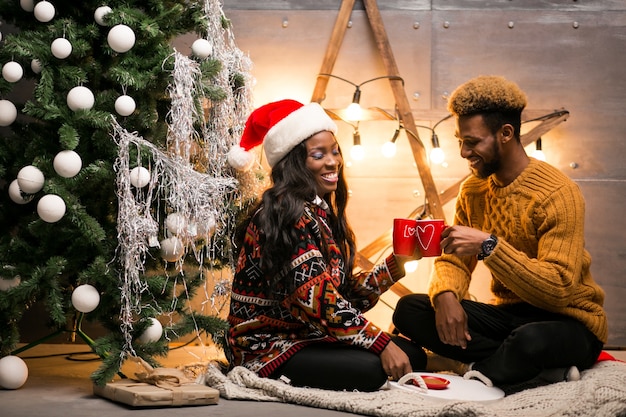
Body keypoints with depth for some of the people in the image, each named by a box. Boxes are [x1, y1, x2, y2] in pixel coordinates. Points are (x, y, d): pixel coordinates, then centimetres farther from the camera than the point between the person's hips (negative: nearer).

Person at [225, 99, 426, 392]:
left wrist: (397, 262, 0)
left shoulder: (321, 212, 11)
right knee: (370, 369, -28)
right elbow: (316, 296, -26)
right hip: (266, 347, -9)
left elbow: (345, 292, 8)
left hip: (305, 335, 9)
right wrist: (381, 343, -26)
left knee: (413, 356, 1)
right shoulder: (288, 214, -18)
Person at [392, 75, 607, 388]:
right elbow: (453, 260, 3)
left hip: (567, 321, -7)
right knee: (409, 310, -12)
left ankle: (482, 372, -8)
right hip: (509, 315, 8)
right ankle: (544, 371, -14)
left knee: (532, 340, -43)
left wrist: (488, 245, -33)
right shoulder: (473, 189, 4)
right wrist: (445, 295, -21)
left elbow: (558, 290, -25)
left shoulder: (558, 194, -18)